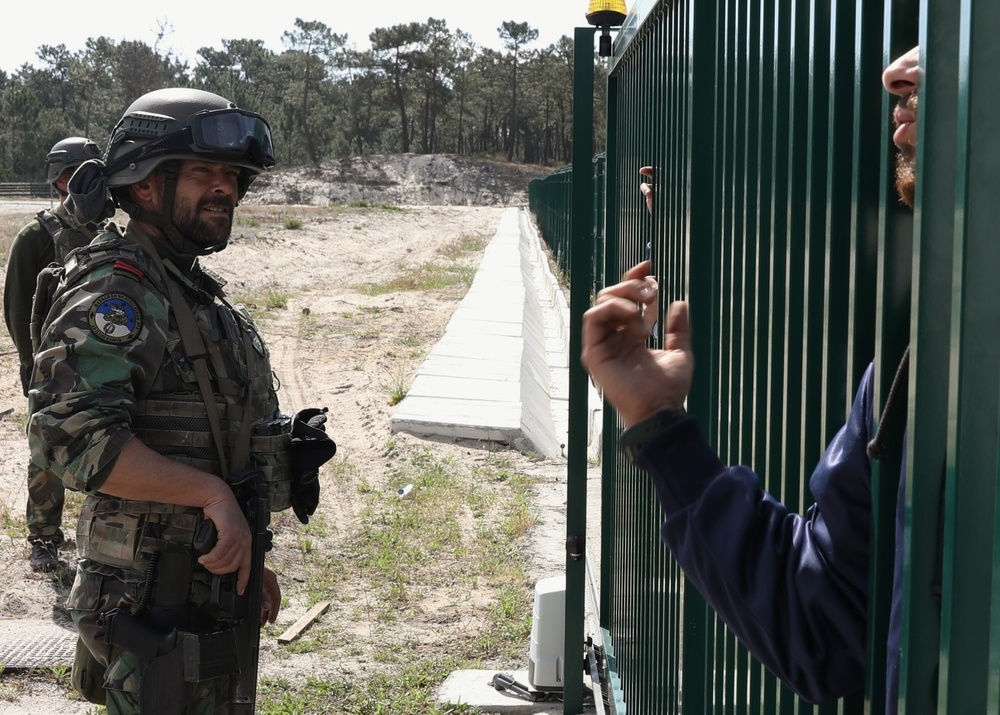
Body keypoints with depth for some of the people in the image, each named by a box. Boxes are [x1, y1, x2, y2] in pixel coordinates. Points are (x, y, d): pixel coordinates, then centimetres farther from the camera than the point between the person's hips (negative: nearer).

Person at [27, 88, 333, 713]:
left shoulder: (199, 292, 13)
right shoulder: (114, 293, -17)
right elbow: (72, 435, -30)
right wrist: (213, 494, -27)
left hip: (216, 584, 9)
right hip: (157, 600, -9)